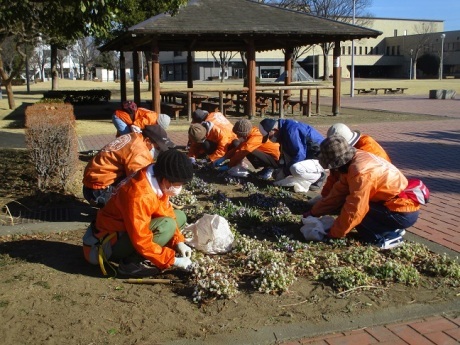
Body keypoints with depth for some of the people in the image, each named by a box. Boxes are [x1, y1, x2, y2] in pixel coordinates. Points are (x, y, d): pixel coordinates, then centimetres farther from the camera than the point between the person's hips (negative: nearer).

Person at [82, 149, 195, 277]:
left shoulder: (158, 181, -7)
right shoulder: (139, 196, -33)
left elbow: (166, 213, 3)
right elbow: (142, 242, -30)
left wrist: (178, 241, -9)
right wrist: (173, 260, -24)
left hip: (127, 229, 9)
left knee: (180, 217, 4)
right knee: (167, 225, -28)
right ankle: (132, 262, -13)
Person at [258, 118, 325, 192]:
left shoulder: (291, 130, -25)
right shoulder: (284, 129, 5)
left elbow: (300, 154, -27)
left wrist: (286, 171, -18)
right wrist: (282, 168, 7)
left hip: (320, 158, -10)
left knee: (296, 168, -37)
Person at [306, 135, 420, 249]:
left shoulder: (360, 171, -26)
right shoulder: (356, 159, 3)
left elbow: (354, 210, -24)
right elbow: (339, 192, 8)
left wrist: (334, 233, -11)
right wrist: (314, 212, 10)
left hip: (404, 213, -9)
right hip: (402, 203, 9)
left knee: (349, 207, -15)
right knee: (347, 201, 11)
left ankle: (387, 237, -5)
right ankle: (392, 229, 12)